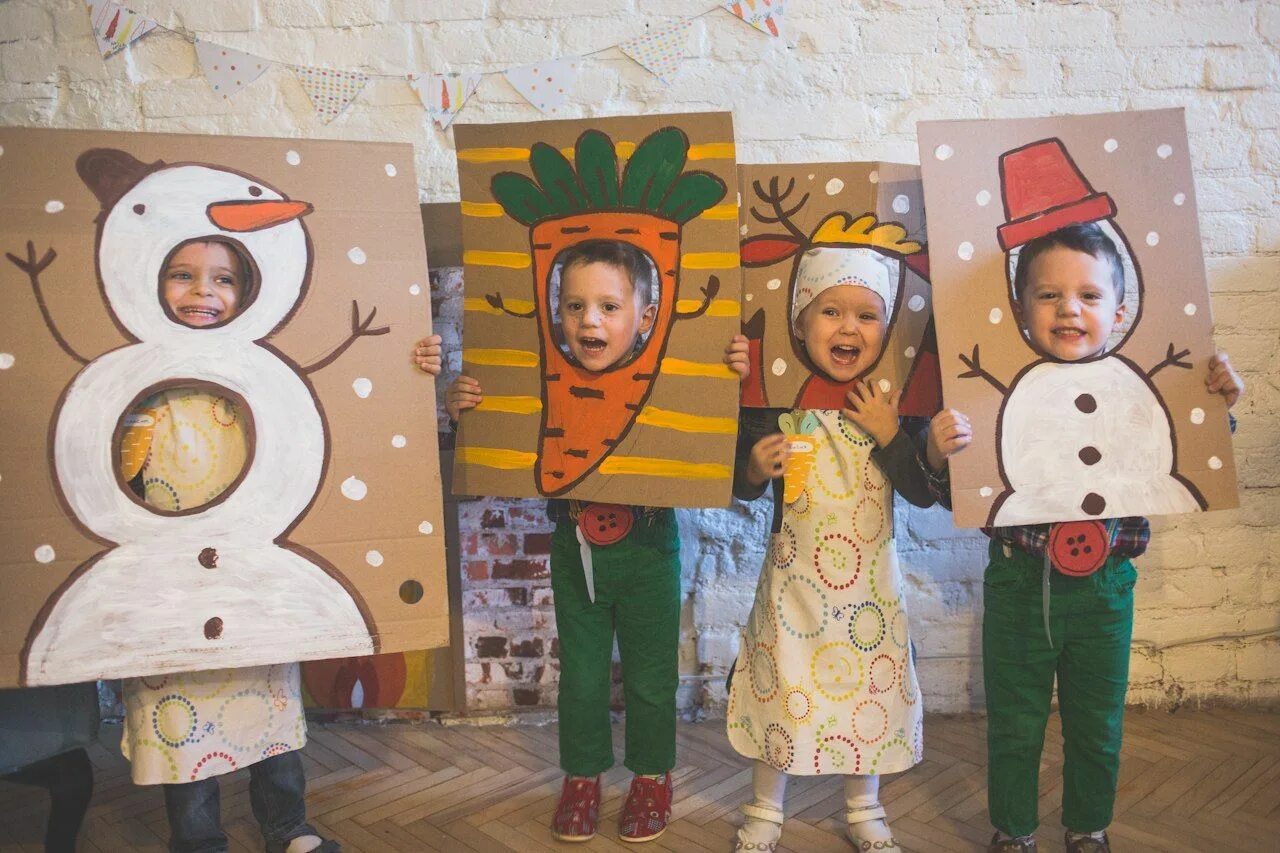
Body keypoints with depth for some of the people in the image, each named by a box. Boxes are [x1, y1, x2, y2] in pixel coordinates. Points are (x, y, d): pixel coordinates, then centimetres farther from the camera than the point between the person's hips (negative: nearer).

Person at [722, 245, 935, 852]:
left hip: (870, 580, 2)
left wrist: (890, 434, -20)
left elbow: (924, 492, -9)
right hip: (793, 576, -1)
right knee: (780, 690, 10)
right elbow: (742, 488, 0)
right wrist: (754, 467, -22)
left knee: (870, 690, 15)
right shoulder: (775, 400, -9)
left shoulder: (894, 405, -6)